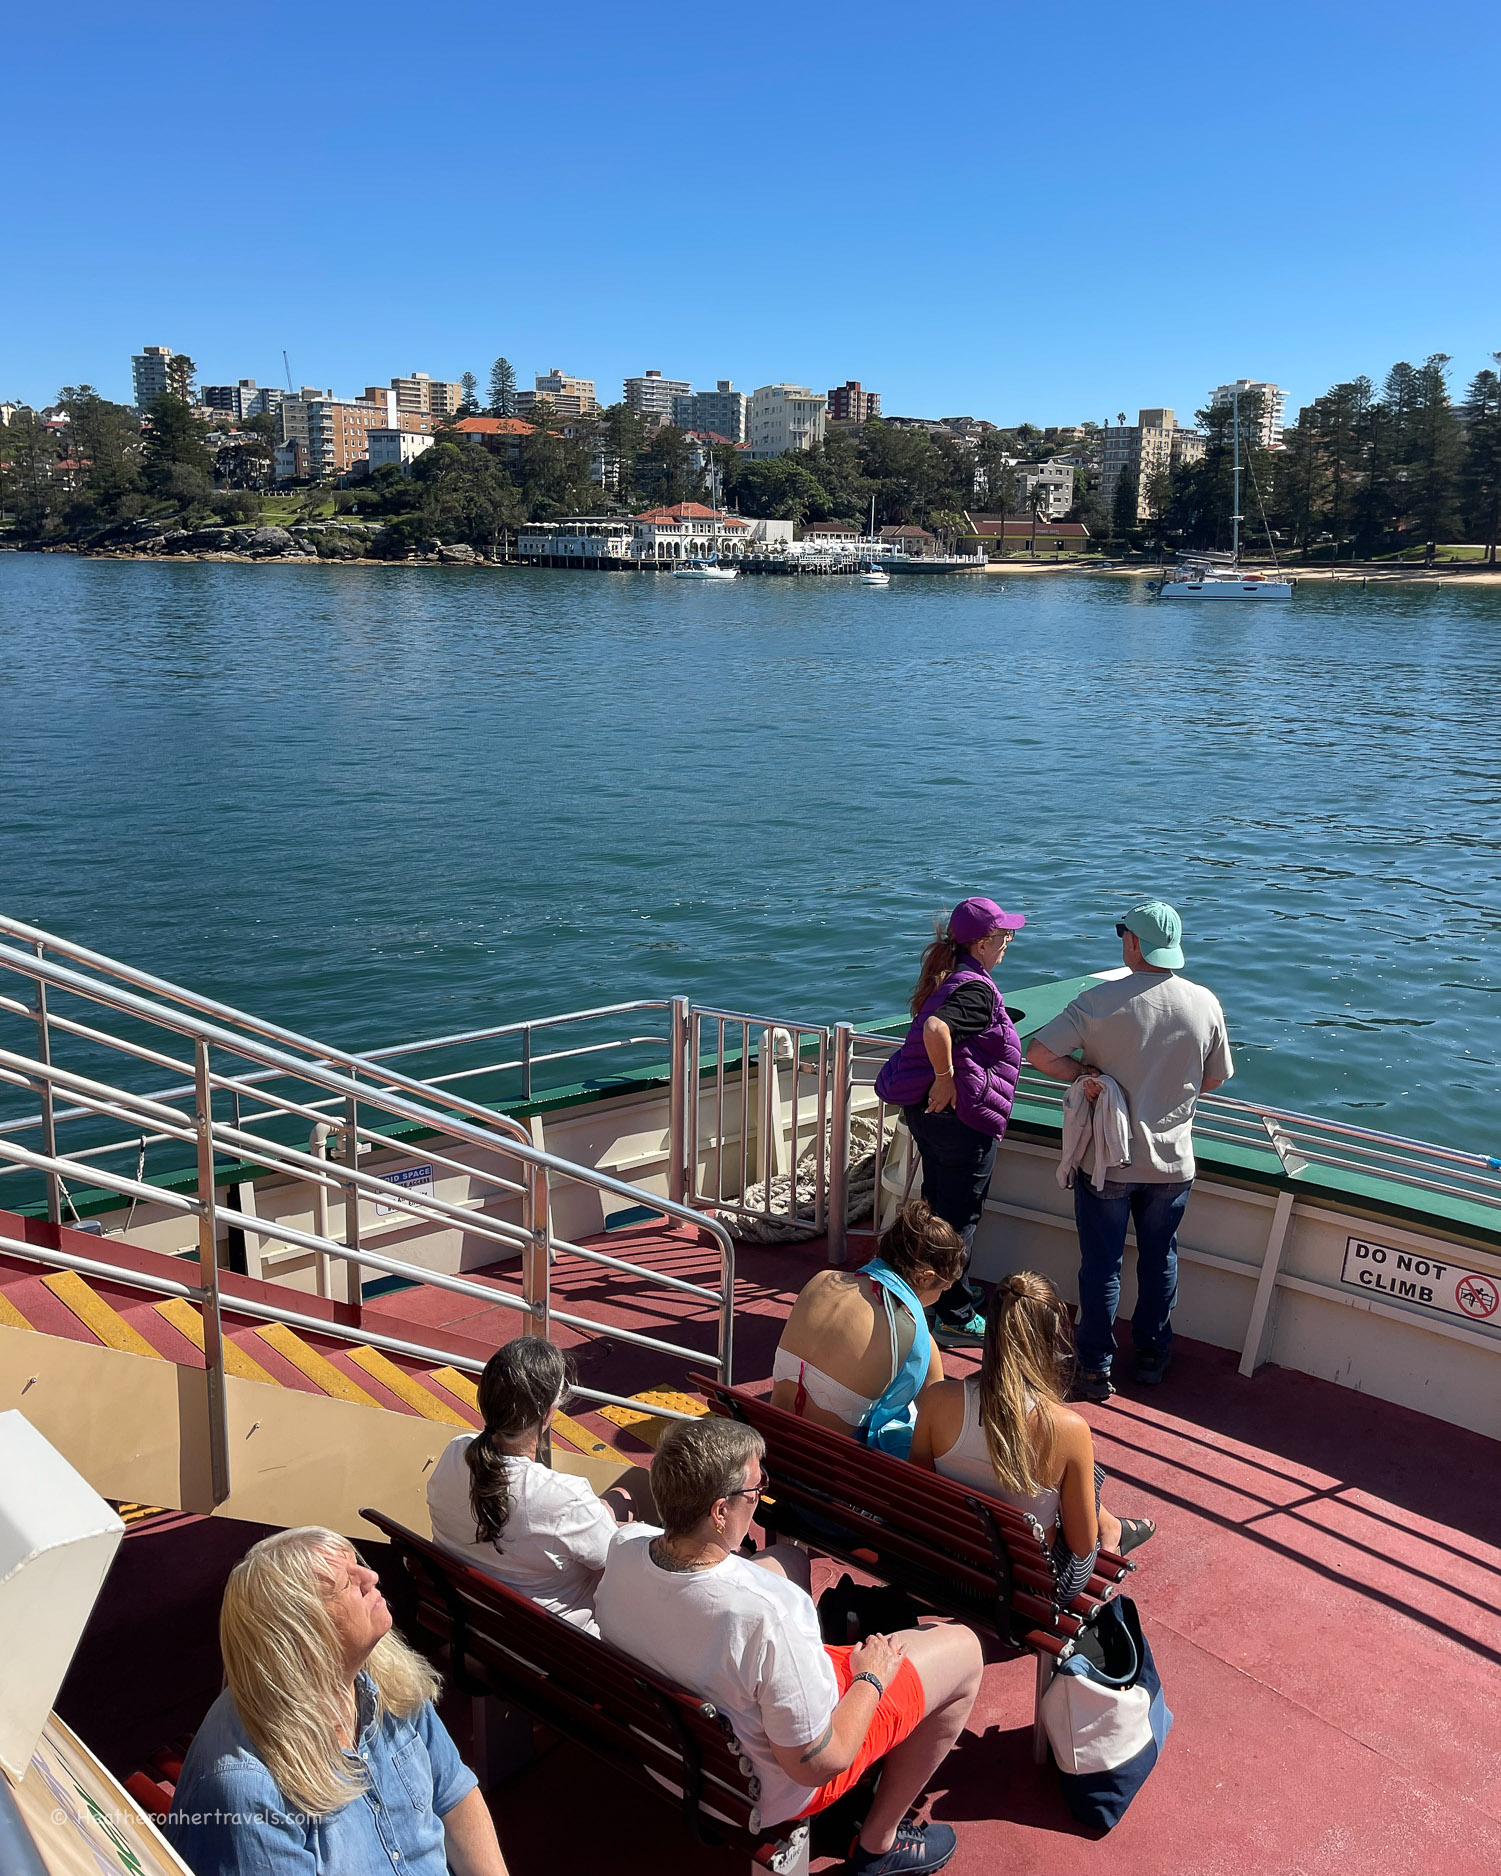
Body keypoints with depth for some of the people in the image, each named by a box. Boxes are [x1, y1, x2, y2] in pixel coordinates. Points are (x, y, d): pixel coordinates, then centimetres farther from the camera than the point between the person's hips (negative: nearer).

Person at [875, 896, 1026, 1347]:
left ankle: (946, 1292, 38)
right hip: (961, 1116, -10)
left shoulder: (947, 978, 9)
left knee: (938, 1205, 22)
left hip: (924, 1108, 10)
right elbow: (935, 1027, -39)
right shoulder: (976, 989, -21)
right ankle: (954, 1318, 13)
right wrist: (945, 1078, -28)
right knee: (960, 1217, 2)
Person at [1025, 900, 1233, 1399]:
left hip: (1108, 1160, -3)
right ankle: (1152, 1357, 32)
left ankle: (1095, 1368, 18)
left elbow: (1039, 1052, -22)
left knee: (1102, 1264, 9)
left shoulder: (1100, 1000, -17)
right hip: (1173, 1162, 3)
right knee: (1160, 1260, 19)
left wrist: (1085, 1074, -8)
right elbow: (1214, 1079, 6)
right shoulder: (1205, 1004, -6)